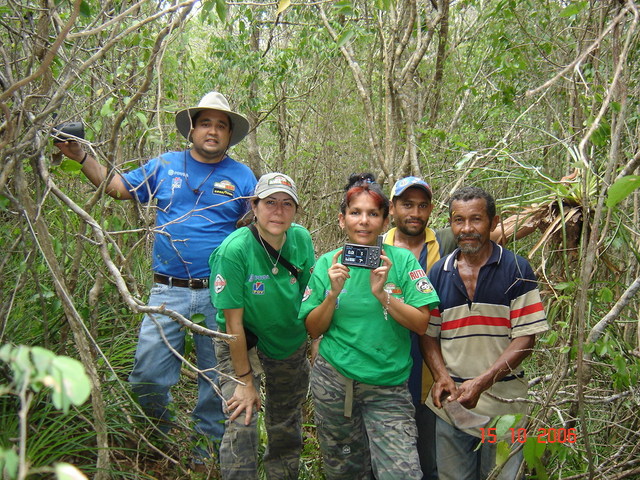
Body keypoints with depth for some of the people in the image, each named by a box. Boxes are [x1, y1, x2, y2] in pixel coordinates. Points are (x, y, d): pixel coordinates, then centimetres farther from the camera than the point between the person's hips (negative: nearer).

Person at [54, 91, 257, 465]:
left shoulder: (242, 176, 5)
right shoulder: (165, 165, 9)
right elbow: (118, 186, 13)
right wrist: (81, 156, 6)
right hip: (168, 291, 1)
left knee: (217, 377, 11)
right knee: (148, 377, 0)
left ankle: (207, 443, 33)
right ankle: (163, 432, 30)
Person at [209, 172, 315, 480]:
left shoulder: (302, 239, -13)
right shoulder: (234, 250, -26)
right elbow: (233, 321, -23)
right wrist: (245, 380, -19)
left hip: (291, 344, 4)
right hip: (241, 343, -4)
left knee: (287, 430, 16)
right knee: (241, 425, -15)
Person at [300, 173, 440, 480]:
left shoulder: (402, 260, -4)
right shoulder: (328, 263, 0)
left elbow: (422, 324, -8)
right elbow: (314, 330, 1)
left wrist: (382, 294, -20)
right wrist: (333, 292, -15)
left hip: (388, 387, -1)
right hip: (334, 381, 2)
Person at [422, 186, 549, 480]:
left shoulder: (517, 270, -5)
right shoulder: (439, 273, 4)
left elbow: (525, 337, -10)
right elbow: (428, 333, 7)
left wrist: (481, 383, -20)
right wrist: (442, 377, -11)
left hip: (503, 403, -2)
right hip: (451, 402, 3)